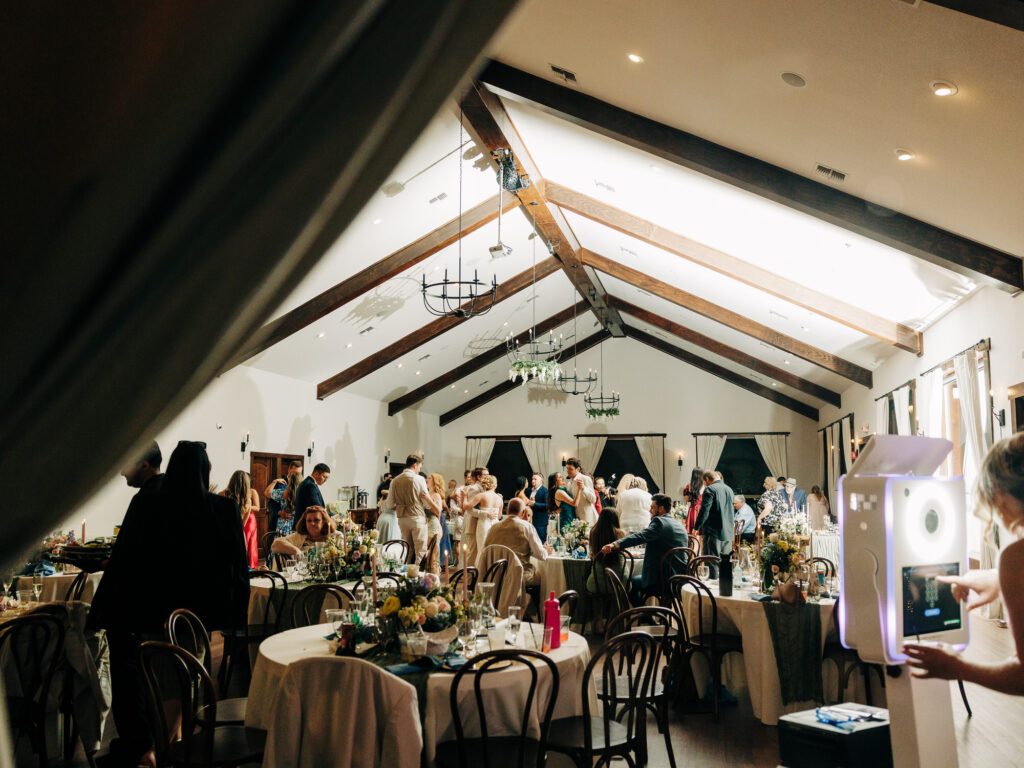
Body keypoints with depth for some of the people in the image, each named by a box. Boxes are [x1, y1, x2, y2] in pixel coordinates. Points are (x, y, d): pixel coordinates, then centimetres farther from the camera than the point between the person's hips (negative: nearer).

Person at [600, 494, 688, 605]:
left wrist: (615, 545, -41)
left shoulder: (659, 522, -13)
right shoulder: (680, 525, 12)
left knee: (631, 582, 16)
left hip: (661, 583, -8)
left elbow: (641, 536, -29)